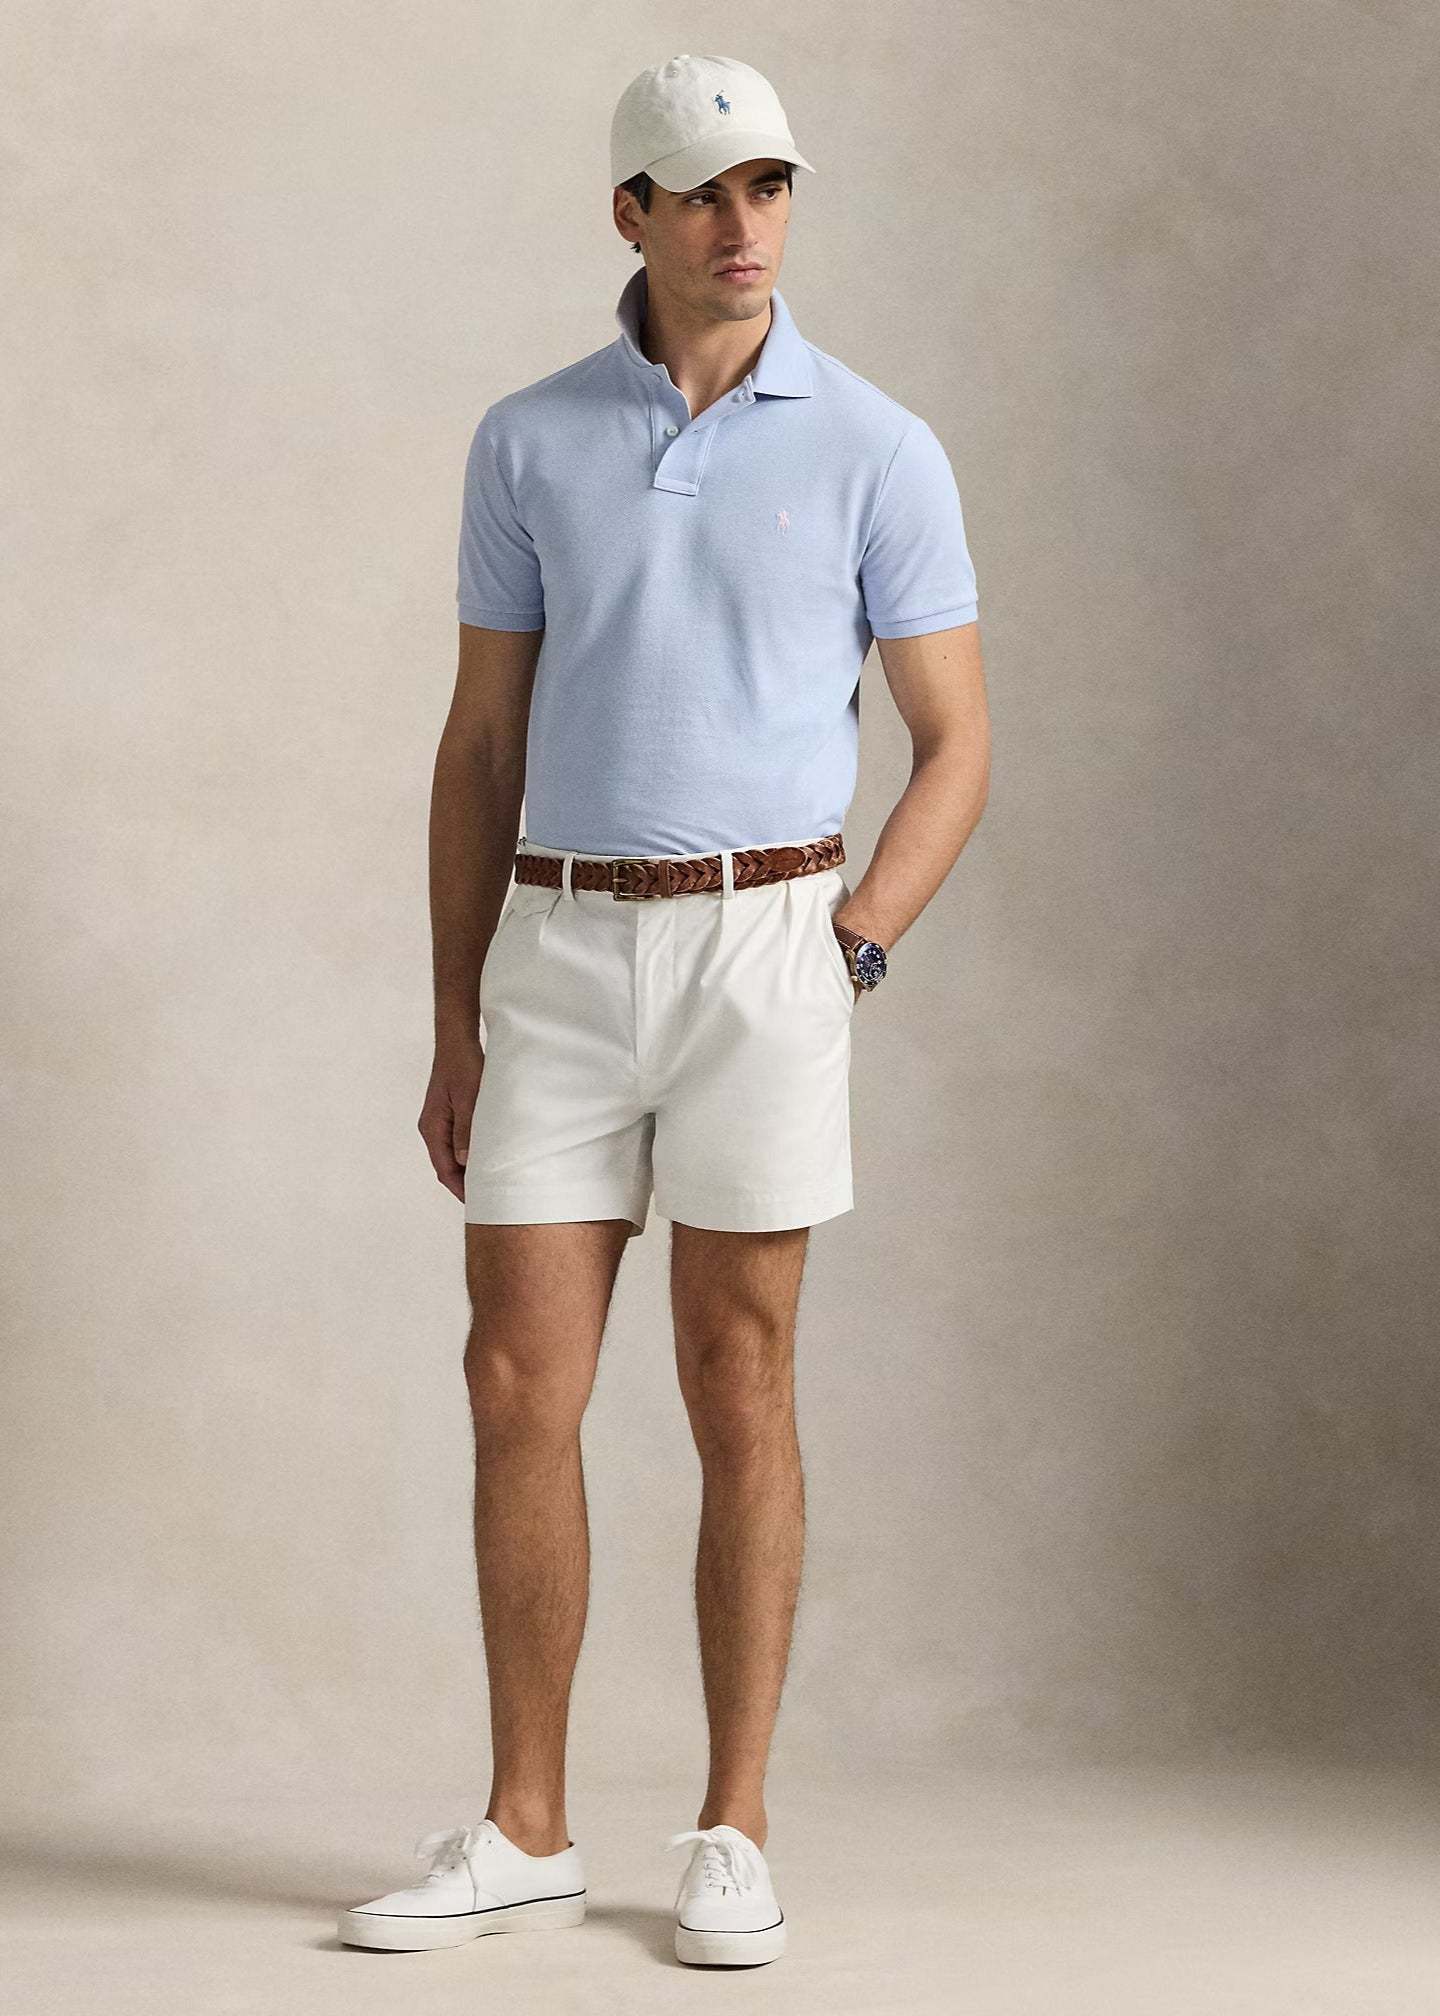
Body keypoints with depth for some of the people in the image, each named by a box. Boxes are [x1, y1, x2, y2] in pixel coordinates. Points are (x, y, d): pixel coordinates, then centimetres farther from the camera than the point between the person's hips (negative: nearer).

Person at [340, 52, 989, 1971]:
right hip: (561, 961, 3)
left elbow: (957, 748, 3)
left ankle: (733, 1837, 11)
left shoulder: (879, 449, -1)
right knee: (517, 1389, 0)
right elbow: (481, 750, 9)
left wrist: (848, 959, -11)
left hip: (766, 950, -2)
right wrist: (456, 1033, 6)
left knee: (740, 1394, 1)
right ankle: (525, 1831, 12)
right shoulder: (527, 442, 7)